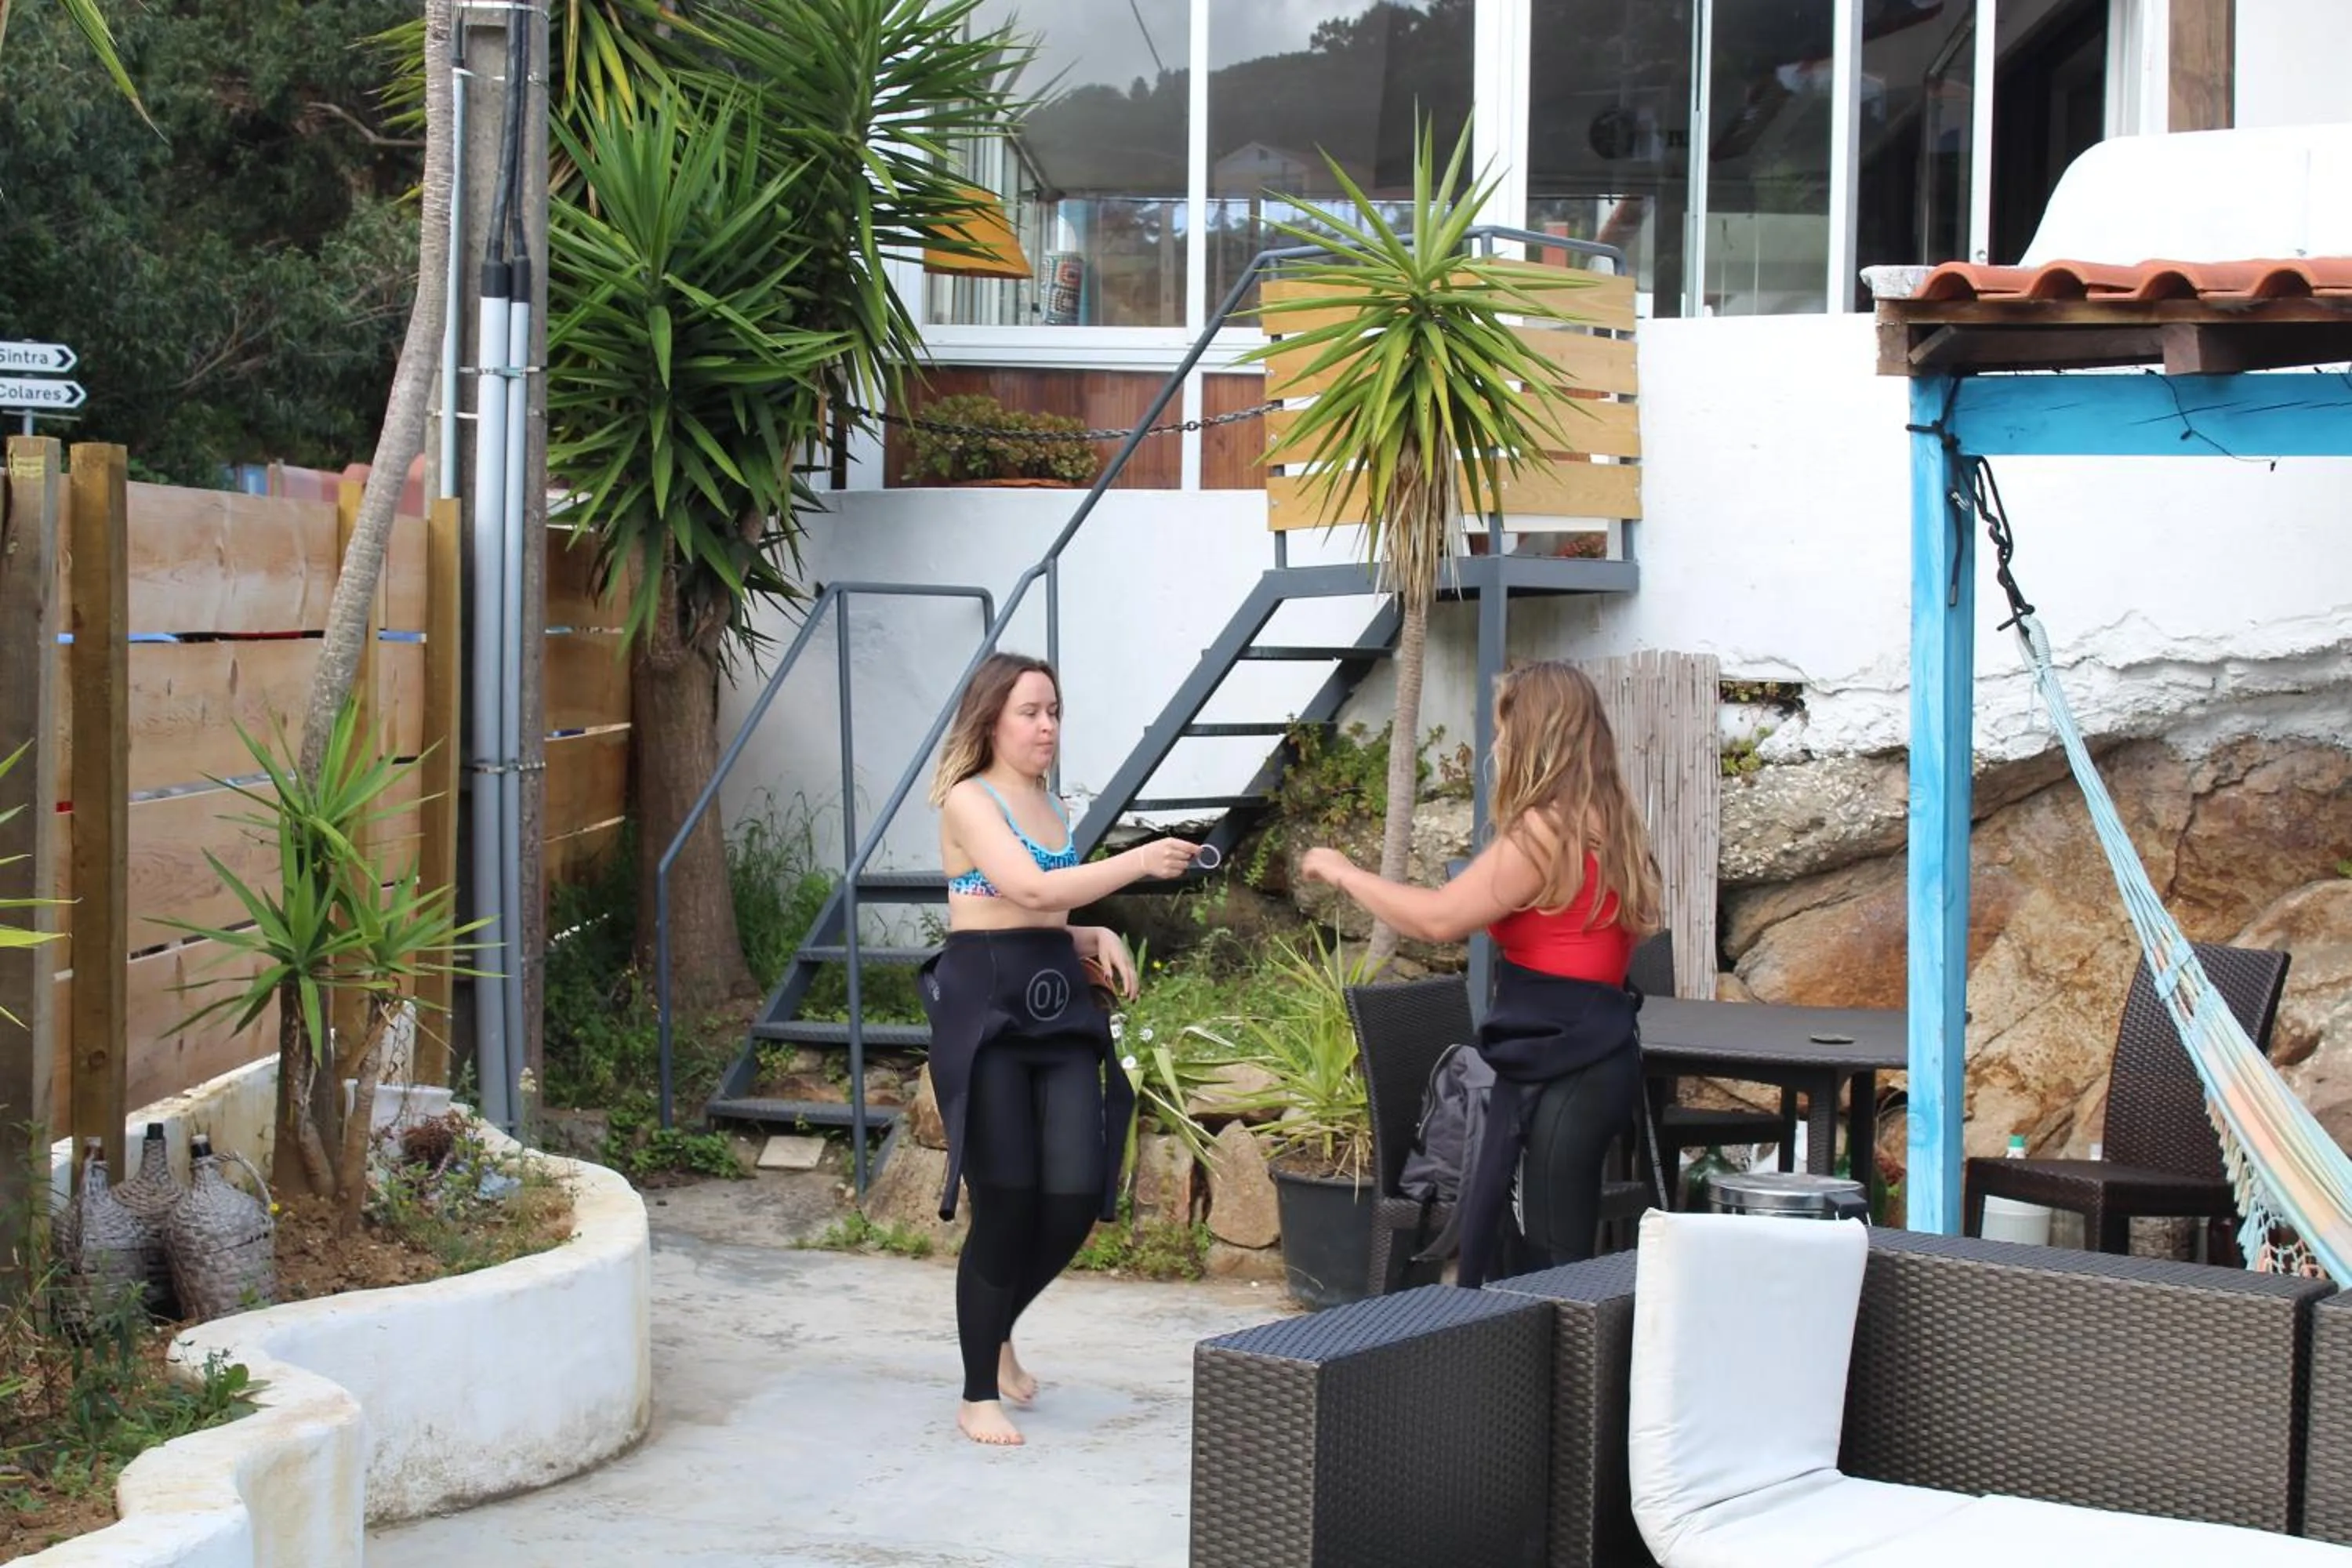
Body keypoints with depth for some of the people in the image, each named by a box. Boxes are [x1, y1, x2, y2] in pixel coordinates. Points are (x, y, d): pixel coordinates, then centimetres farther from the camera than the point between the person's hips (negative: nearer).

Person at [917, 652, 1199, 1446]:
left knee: (1076, 1197, -3)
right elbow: (1032, 889, -21)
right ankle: (979, 1393, 9)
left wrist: (1097, 938, 4)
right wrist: (1139, 862, -25)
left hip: (1060, 1008, 7)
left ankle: (996, 1331, 25)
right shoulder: (969, 801, -6)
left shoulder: (1056, 809, 17)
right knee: (1007, 1203, -5)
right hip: (986, 1009, -7)